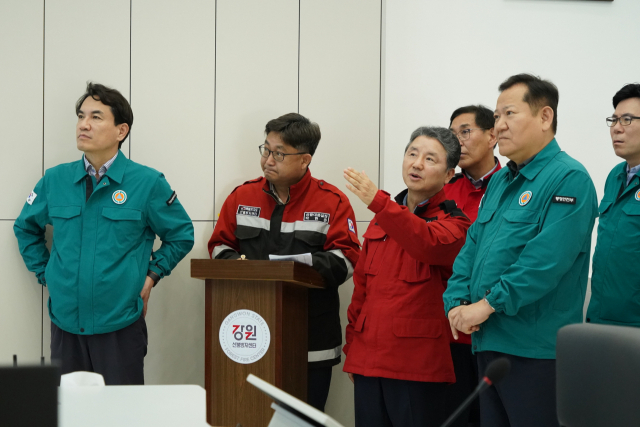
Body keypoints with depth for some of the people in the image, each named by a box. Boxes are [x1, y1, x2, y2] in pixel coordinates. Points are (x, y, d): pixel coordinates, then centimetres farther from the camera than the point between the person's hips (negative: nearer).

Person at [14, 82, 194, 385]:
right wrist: (45, 273, 12)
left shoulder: (148, 183, -4)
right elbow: (26, 228, 21)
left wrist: (151, 275, 0)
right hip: (65, 321, 3)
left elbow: (181, 235, 7)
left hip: (121, 324, -3)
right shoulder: (55, 180, 5)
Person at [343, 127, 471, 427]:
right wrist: (351, 346, 17)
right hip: (367, 361, 5)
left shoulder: (453, 222, -1)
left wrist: (378, 202, -34)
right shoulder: (382, 220, 17)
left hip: (417, 366, -5)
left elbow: (429, 245, -26)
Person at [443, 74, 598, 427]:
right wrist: (457, 302, -1)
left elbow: (546, 259, -22)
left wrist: (488, 304, -19)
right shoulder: (500, 181, 18)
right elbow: (472, 247, 16)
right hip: (488, 342, 9)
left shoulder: (568, 179, -11)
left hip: (536, 350, -9)